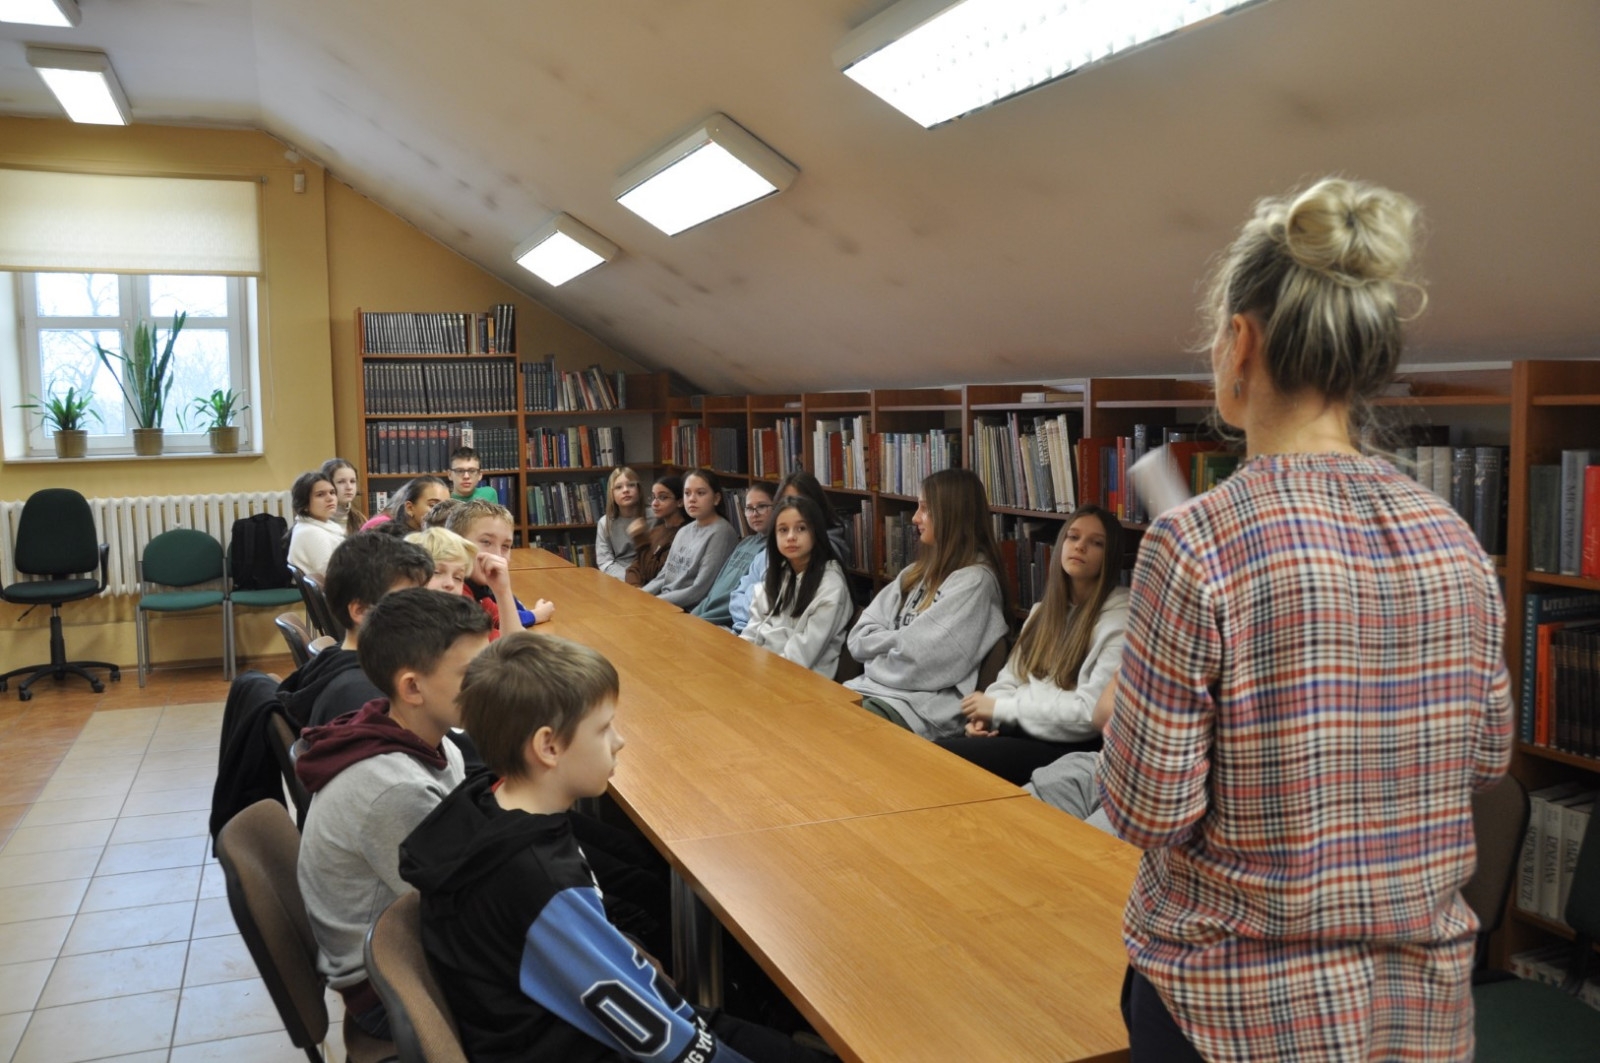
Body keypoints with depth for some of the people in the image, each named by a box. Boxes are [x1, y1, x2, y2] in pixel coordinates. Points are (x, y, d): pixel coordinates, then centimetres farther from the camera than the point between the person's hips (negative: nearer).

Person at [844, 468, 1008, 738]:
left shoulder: (975, 581, -10)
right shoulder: (918, 572, 15)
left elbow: (921, 659, -17)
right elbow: (859, 637, 10)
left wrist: (882, 643, -1)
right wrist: (899, 641, -7)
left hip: (924, 707, -7)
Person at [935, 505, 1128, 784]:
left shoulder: (1120, 619, -10)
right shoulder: (1045, 608, 17)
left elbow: (1091, 712, -18)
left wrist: (1000, 708, -14)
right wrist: (986, 715, -8)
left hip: (1069, 749, -7)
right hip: (1019, 731, 7)